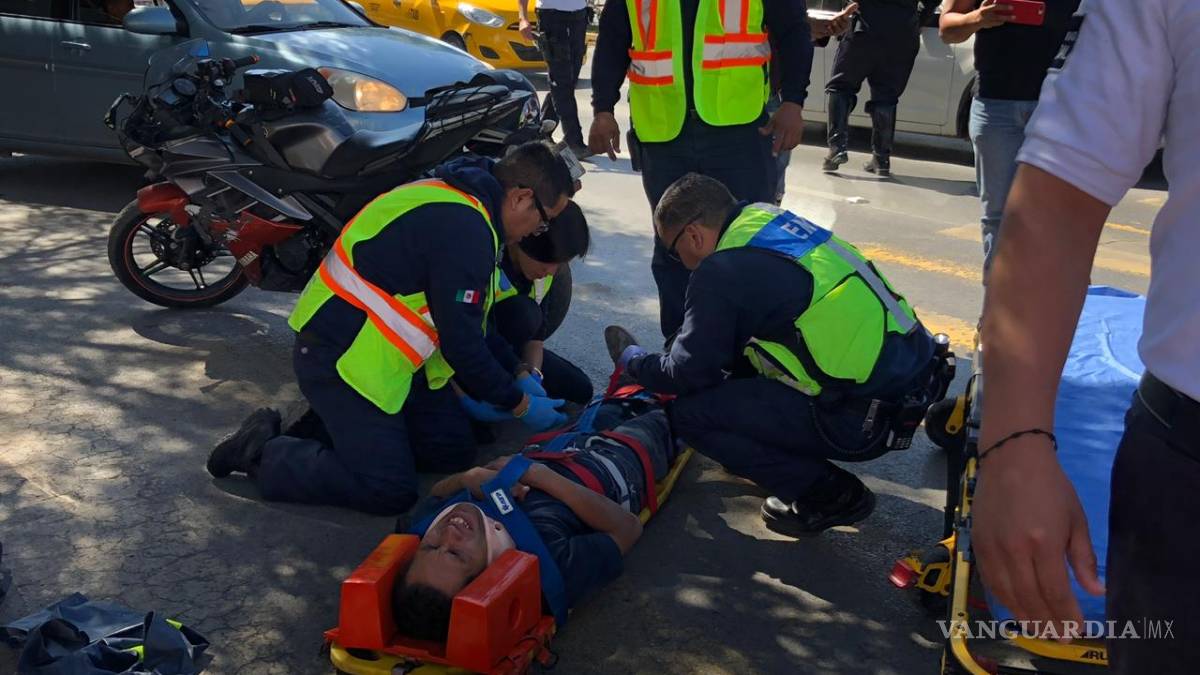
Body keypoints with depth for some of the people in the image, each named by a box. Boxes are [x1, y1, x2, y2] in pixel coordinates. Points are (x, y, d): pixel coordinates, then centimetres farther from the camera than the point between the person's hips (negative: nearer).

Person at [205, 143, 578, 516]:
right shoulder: (463, 229, -25)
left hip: (385, 355, 10)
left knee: (453, 450, 8)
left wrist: (466, 388, 17)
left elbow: (455, 321, 16)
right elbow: (462, 342, -21)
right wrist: (520, 404, -8)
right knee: (390, 492, -11)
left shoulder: (456, 197, 8)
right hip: (340, 358, -10)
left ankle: (331, 423, 14)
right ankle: (262, 452, 1)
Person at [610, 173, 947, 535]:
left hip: (864, 418, -9)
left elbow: (689, 374, -4)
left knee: (690, 413, -5)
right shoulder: (771, 220, 12)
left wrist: (632, 359, 15)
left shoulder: (722, 273, -13)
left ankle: (828, 493, 2)